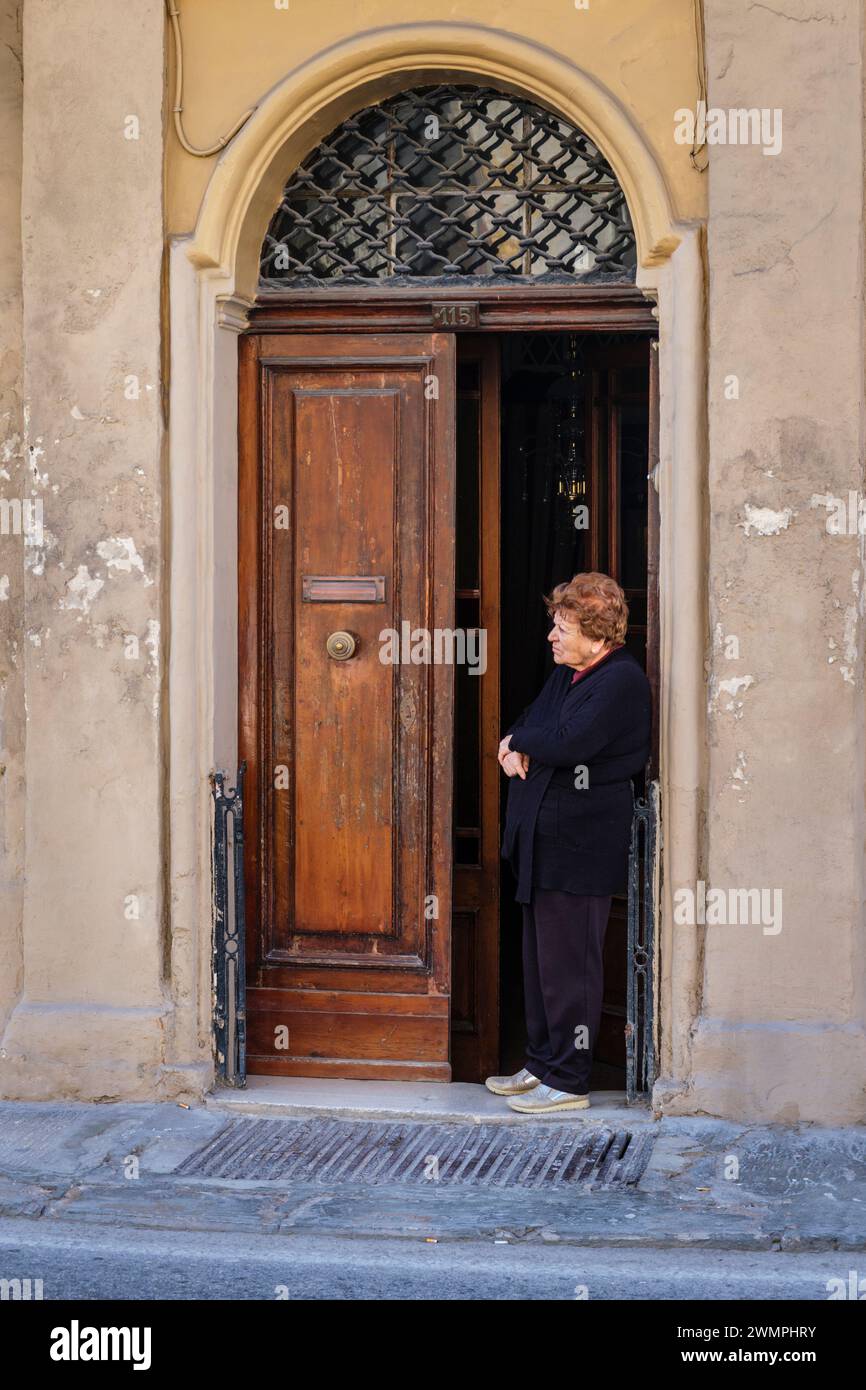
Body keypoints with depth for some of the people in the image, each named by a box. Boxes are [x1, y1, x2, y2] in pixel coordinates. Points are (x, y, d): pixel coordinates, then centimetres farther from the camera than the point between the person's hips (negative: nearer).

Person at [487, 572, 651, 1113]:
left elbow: (568, 742, -26)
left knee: (568, 965, -3)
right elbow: (529, 725, 19)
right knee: (542, 958, 16)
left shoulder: (622, 681, -16)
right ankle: (542, 1063, 27)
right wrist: (516, 752, -5)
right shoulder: (567, 674, 14)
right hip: (546, 840, 9)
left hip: (580, 849, -9)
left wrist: (519, 740, -8)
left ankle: (568, 1081, 6)